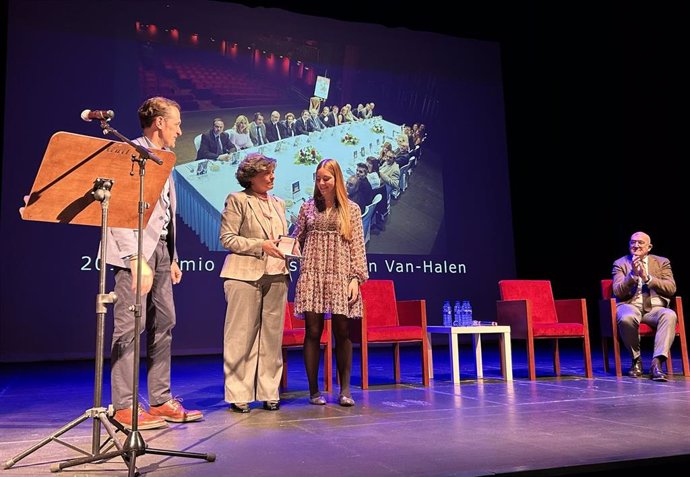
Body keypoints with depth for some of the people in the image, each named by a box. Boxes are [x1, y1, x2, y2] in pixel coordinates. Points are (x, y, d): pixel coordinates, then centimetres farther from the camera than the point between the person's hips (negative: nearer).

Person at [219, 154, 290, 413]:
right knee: (241, 337, -1)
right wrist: (261, 245, -13)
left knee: (272, 337, 6)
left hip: (276, 276, 5)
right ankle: (239, 395, 8)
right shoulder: (237, 200, 1)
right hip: (245, 275, -5)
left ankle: (269, 392, 15)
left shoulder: (278, 203, 19)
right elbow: (227, 238, -6)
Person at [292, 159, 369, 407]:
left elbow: (357, 246, 4)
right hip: (312, 276, 1)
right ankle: (314, 391, 9)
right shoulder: (308, 207, 11)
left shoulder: (351, 209, 8)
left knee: (342, 332, 0)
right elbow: (297, 239, 13)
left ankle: (345, 390, 9)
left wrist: (356, 277, -4)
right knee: (313, 332, 0)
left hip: (340, 276, -1)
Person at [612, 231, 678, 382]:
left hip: (655, 308, 1)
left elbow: (671, 289, 1)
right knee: (626, 318, -37)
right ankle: (636, 360, -12)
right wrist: (633, 274, -15)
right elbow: (618, 292, -1)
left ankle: (656, 362, -34)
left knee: (670, 315, -33)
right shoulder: (620, 263, 11)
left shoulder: (662, 262, 15)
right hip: (630, 306, -1)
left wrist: (647, 277, -11)